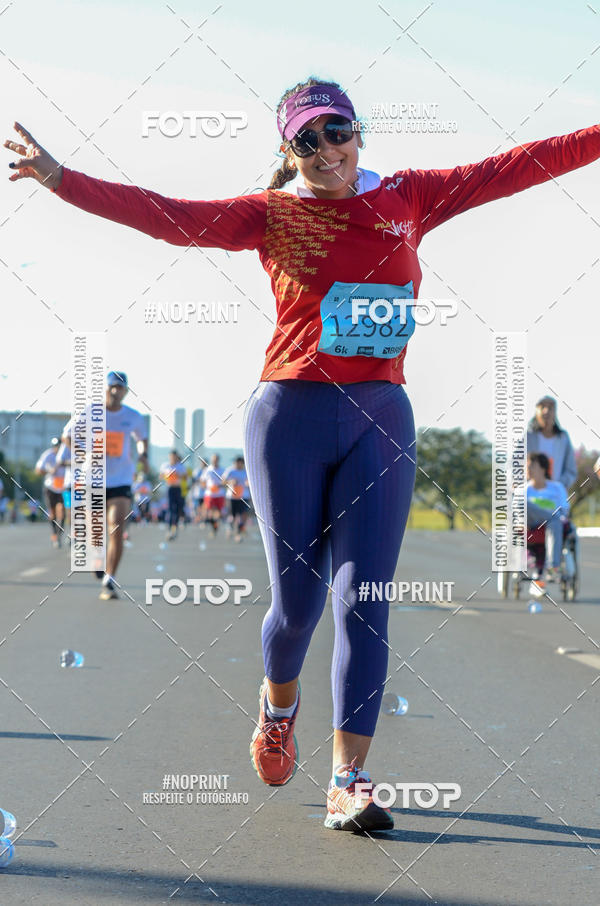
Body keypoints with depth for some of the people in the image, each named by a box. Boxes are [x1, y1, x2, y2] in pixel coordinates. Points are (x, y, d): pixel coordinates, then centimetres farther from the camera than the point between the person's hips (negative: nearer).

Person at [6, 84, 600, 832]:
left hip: (382, 420, 2)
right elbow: (166, 216, -8)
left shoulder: (408, 199, 9)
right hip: (291, 415, -1)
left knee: (362, 601, -6)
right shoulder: (272, 215, 2)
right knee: (297, 600, 3)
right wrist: (63, 180, -18)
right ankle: (279, 700, 37)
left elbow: (513, 168, 8)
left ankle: (348, 784, -4)